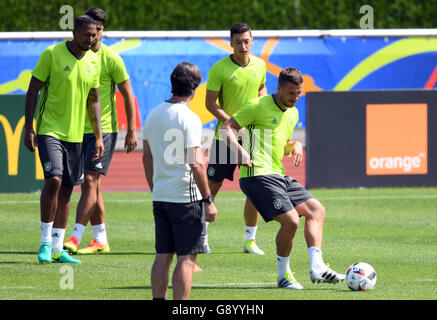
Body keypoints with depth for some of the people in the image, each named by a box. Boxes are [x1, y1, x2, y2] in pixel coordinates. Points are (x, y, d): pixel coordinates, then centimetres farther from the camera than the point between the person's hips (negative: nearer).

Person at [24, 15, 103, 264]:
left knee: (66, 190, 6)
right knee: (53, 180, -20)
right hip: (49, 129, -5)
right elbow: (33, 90, -6)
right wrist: (29, 129, -11)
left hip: (75, 134, 5)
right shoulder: (52, 54, -9)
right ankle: (45, 241, -7)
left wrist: (99, 136, 10)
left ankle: (57, 248, 12)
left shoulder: (94, 61, 6)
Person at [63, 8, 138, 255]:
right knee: (91, 185, 8)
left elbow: (128, 95, -1)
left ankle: (76, 237, -18)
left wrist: (132, 131, -6)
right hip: (79, 130, 5)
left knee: (90, 181, -13)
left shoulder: (111, 59, -6)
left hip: (104, 129, -5)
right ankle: (101, 240, 15)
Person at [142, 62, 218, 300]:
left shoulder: (153, 115, 9)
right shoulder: (188, 118, -14)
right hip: (187, 197, -7)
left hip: (160, 197, 7)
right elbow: (196, 163, -18)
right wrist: (208, 200, -13)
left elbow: (147, 158, 17)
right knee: (187, 258, -3)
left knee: (162, 256, 11)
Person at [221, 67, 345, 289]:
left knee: (316, 211, 2)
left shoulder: (292, 114, 18)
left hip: (278, 176, 9)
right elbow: (227, 128, -7)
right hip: (257, 175, -9)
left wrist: (295, 146, 7)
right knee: (290, 220, -18)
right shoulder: (259, 106, -6)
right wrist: (239, 150, -24)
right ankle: (283, 275, 0)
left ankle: (317, 267, -5)